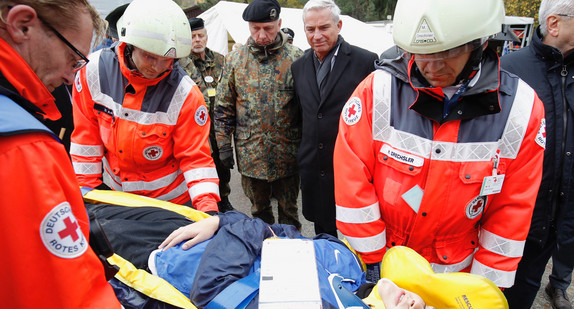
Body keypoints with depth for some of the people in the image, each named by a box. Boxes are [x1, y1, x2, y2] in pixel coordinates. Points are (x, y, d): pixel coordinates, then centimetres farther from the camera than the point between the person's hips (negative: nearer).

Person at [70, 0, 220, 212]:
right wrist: (87, 186, 0)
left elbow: (195, 157, -19)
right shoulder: (96, 70, -14)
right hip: (113, 192, 4)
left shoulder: (185, 94, -23)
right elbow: (87, 136, -4)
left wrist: (207, 206, -31)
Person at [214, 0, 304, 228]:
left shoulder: (296, 58, -4)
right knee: (259, 210, 18)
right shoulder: (235, 60, 2)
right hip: (250, 154, 2)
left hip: (287, 153, -1)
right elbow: (223, 107, 6)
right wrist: (224, 145, 3)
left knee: (288, 210, 14)